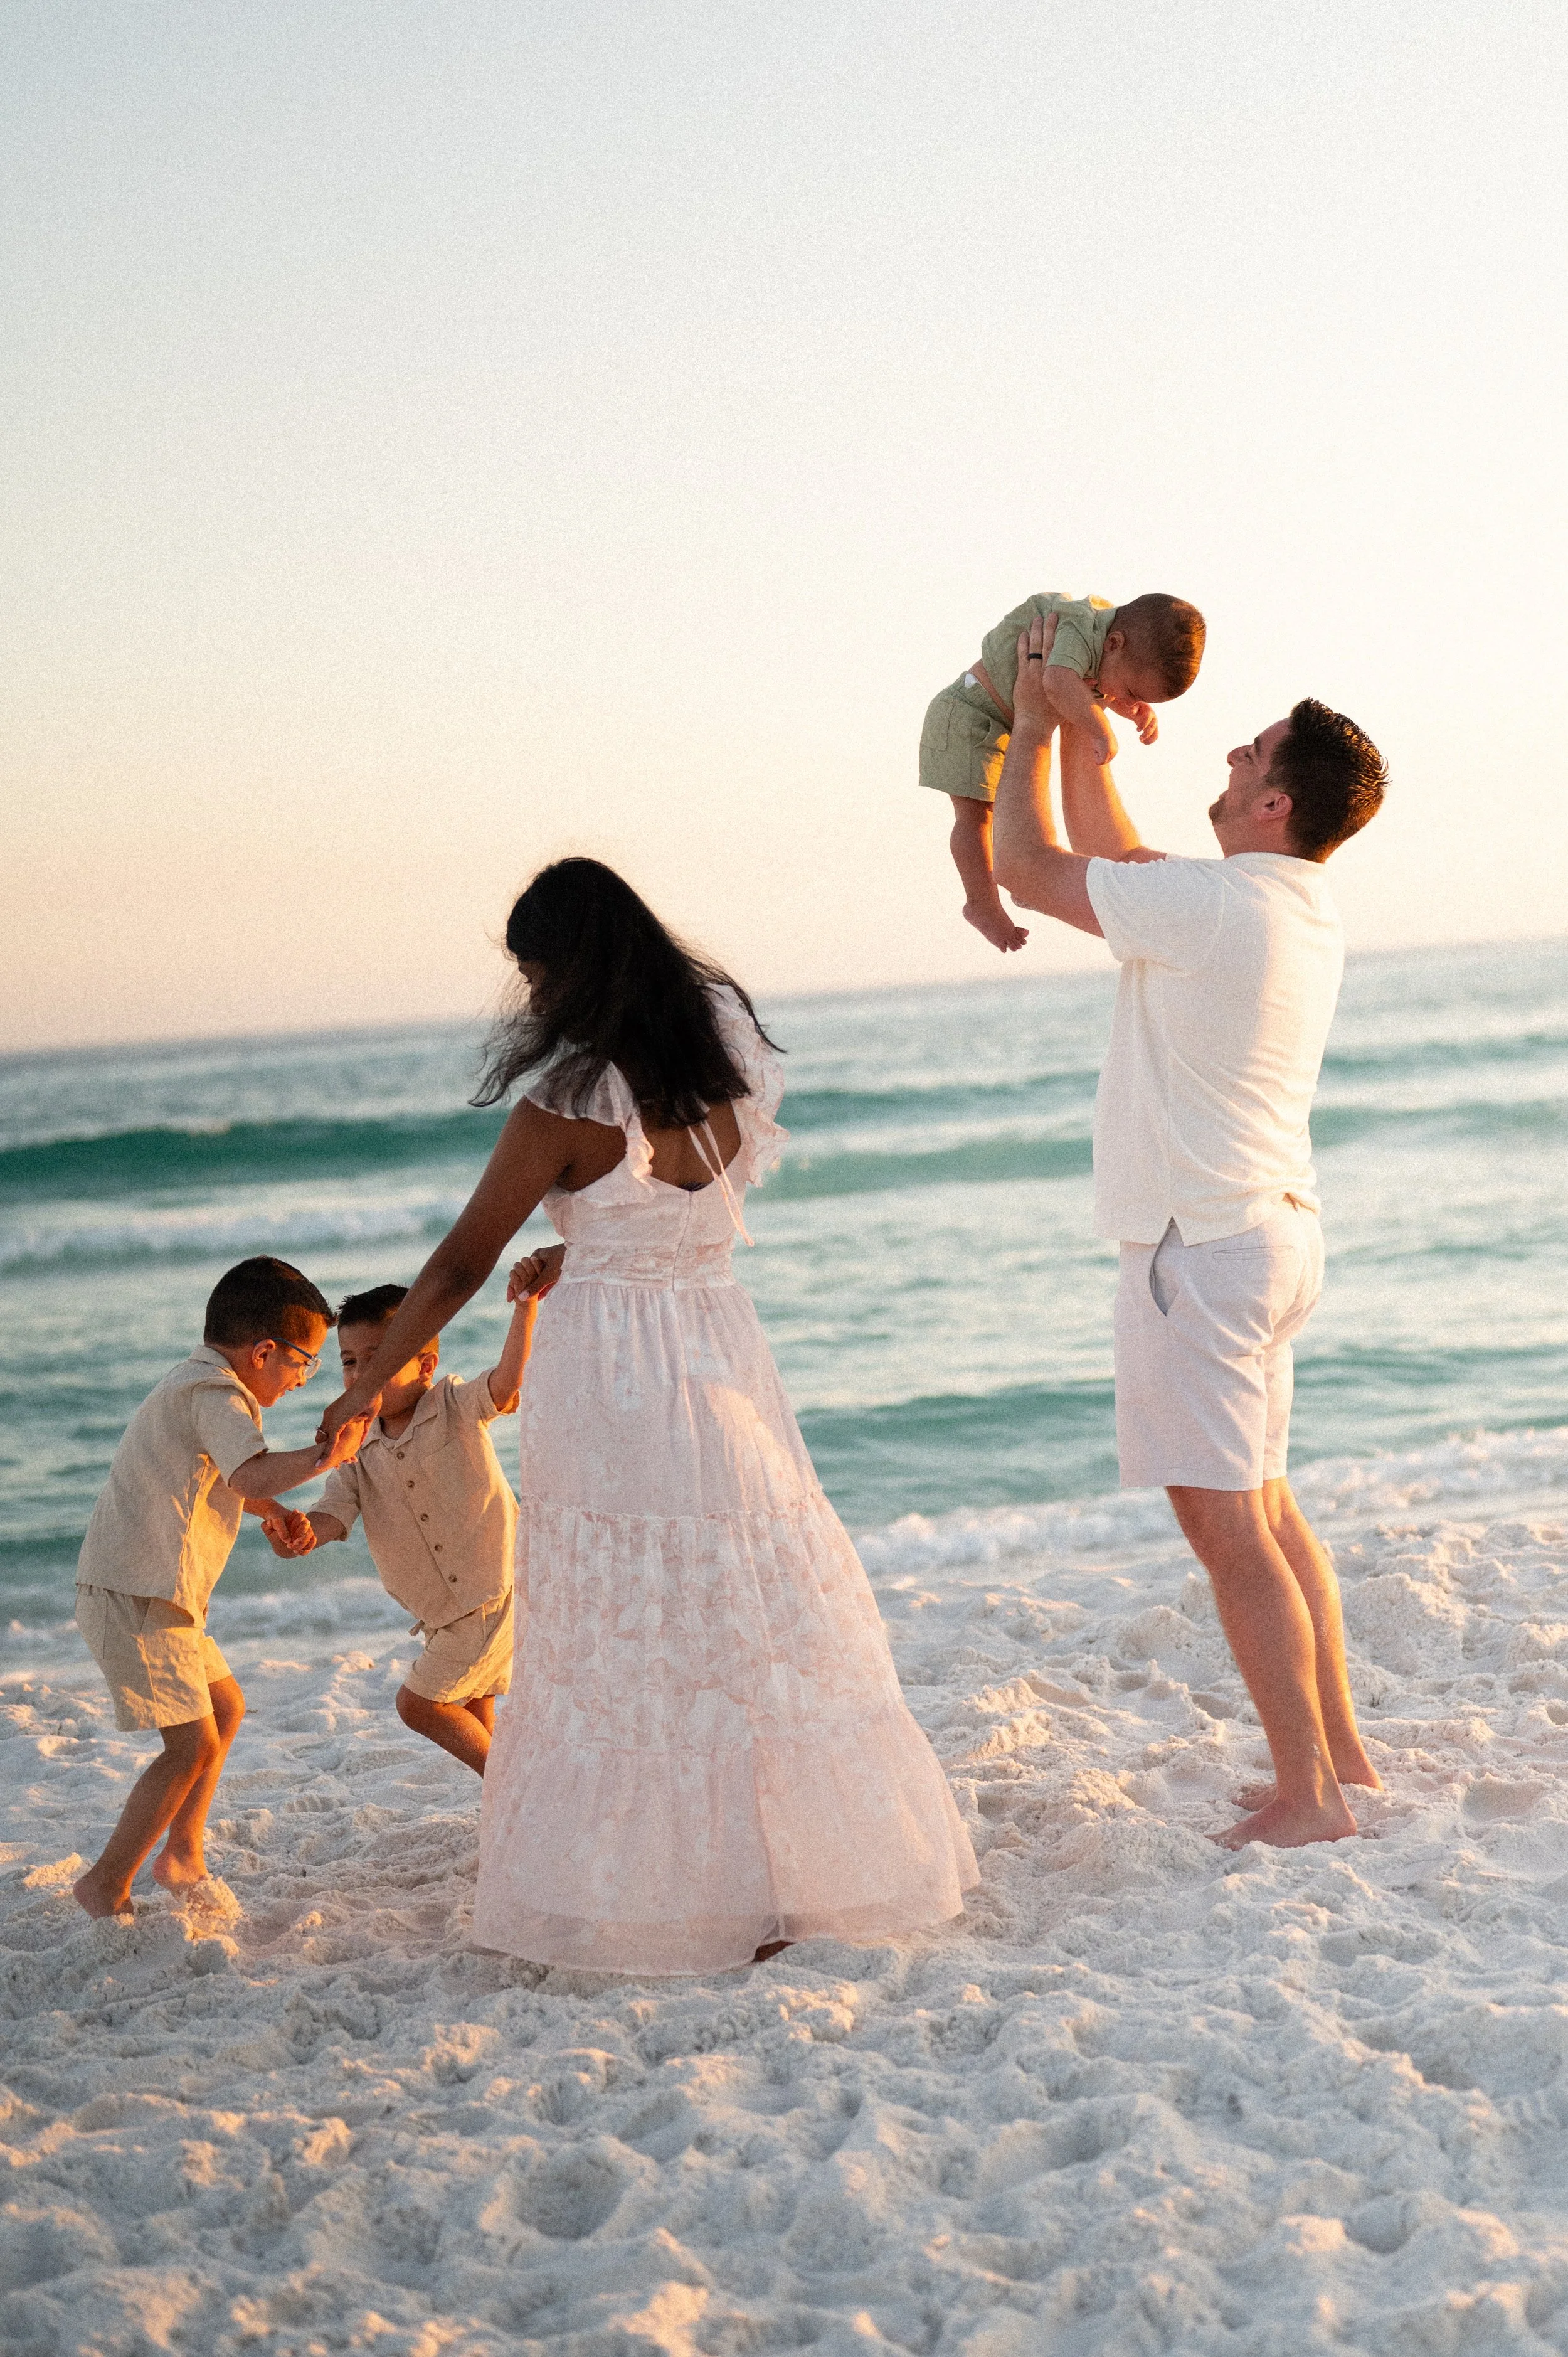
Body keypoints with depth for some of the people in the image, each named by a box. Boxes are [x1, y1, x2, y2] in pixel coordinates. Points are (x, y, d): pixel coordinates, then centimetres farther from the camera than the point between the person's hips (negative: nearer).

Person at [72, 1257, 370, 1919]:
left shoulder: (194, 1384, 18)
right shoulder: (216, 1394, -15)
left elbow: (228, 1481, 31)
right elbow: (250, 1475, -33)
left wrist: (275, 1511, 14)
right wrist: (322, 1458, -41)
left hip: (155, 1598, 11)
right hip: (135, 1599, -11)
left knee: (225, 1708, 23)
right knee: (194, 1744, -12)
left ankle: (183, 1854, 30)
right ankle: (106, 1885, -2)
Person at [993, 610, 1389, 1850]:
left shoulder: (1211, 903, -20)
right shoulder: (1307, 911, 8)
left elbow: (1031, 869, -7)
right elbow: (1119, 865, 23)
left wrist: (1032, 728, 6)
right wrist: (1088, 737, 24)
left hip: (1200, 1247, -10)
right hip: (1276, 1233, 10)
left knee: (1226, 1524, -5)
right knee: (1265, 1502, 19)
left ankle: (1307, 1794, -1)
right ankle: (1339, 1748, 27)